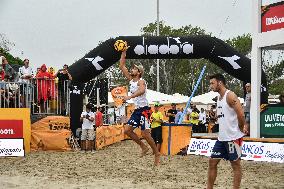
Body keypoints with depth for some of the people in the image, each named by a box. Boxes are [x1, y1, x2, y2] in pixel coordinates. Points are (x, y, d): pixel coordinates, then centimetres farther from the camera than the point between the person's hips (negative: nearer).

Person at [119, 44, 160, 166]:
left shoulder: (141, 81, -13)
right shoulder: (131, 80, 10)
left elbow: (142, 91, -37)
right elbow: (122, 66, 12)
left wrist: (130, 97, -46)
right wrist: (124, 53, 6)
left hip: (144, 110, -8)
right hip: (137, 110, 8)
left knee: (145, 133, -11)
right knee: (127, 130, 3)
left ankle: (157, 153, 3)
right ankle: (143, 147, 15)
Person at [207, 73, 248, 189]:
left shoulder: (230, 96, -14)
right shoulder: (219, 98, 14)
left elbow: (241, 114, -21)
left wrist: (241, 129, -10)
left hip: (233, 137, -9)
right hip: (222, 137, 9)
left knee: (235, 164, 1)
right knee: (212, 162, 9)